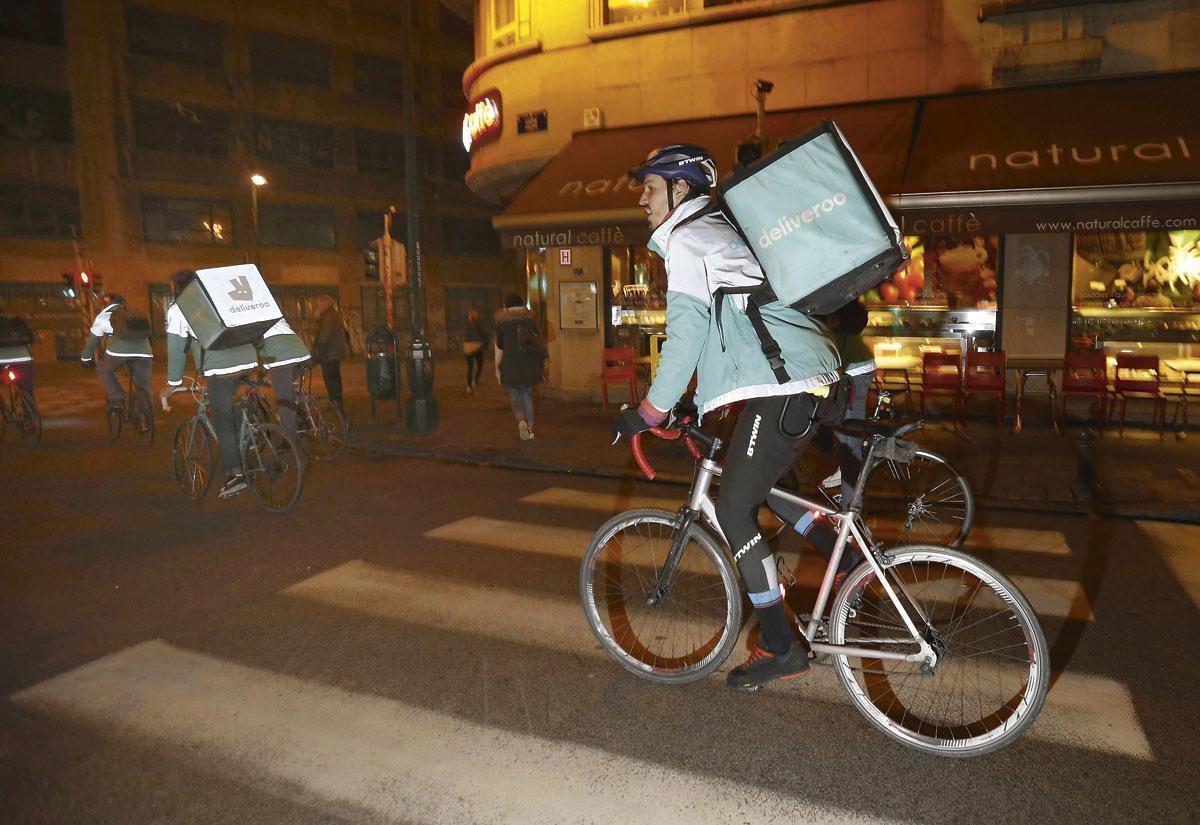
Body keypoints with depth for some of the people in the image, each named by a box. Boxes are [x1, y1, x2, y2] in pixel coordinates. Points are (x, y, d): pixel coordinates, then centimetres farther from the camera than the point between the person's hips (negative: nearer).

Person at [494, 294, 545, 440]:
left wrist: (497, 368, 6)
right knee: (528, 395, 15)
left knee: (514, 395, 11)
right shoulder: (530, 318, 5)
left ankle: (521, 420, -14)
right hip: (530, 365, 2)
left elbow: (499, 347, -1)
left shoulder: (501, 322, -2)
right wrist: (543, 362, 12)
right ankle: (530, 428, 14)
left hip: (511, 366, -2)